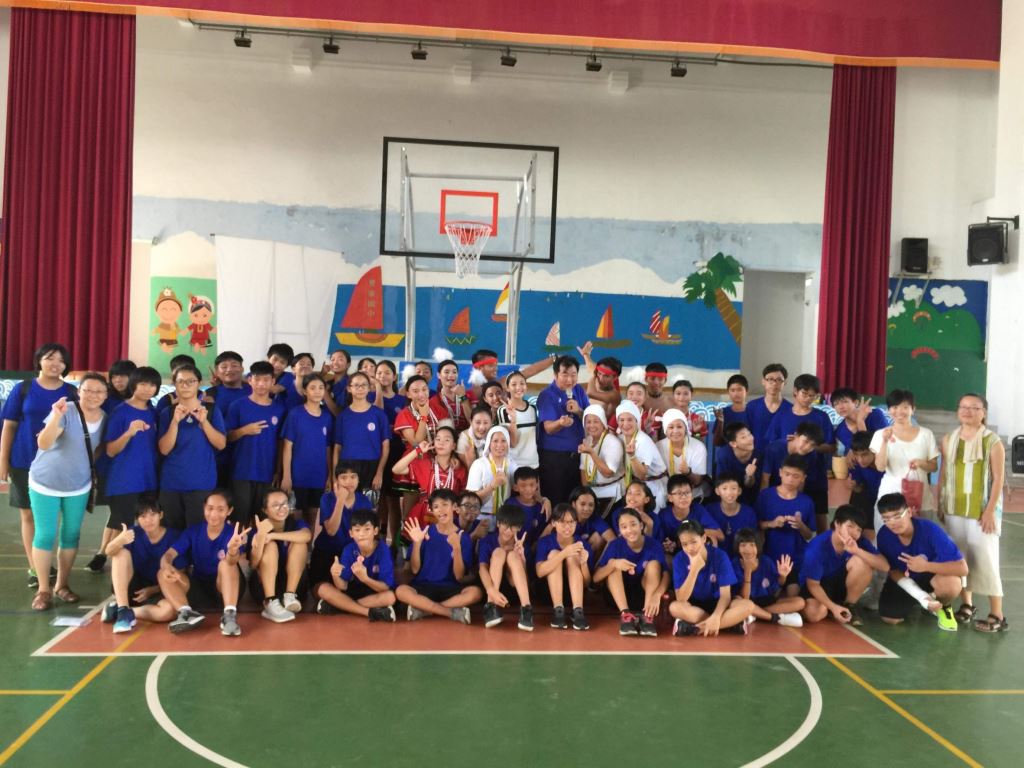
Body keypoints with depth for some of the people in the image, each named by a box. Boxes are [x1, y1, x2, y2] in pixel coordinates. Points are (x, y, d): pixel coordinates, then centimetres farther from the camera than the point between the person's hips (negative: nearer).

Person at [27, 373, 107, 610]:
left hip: (79, 486, 4)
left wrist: (90, 466, 1)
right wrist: (56, 416, -45)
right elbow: (43, 444, -32)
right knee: (45, 535, 0)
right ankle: (43, 589, 12)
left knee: (71, 535, 11)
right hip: (45, 483, -4)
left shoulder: (105, 418, -5)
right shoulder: (66, 411, -21)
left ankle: (62, 585, 25)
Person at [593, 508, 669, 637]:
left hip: (643, 596, 0)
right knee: (614, 566, -23)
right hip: (618, 597, 0)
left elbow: (665, 575, -24)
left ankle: (647, 616, -30)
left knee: (654, 564, -21)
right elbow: (596, 578, -18)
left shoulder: (654, 545, -13)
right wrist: (613, 563, -38)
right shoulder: (615, 545, -13)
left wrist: (657, 595, -45)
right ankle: (625, 614, -33)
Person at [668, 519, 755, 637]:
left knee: (748, 605, -28)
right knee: (674, 607, -34)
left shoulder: (720, 556, -16)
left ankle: (695, 627, -27)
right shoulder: (679, 559, -15)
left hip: (717, 604, 1)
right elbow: (681, 599, -21)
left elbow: (725, 595, -18)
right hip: (694, 606, 0)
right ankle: (733, 622, -25)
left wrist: (716, 616, -38)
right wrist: (694, 570, -32)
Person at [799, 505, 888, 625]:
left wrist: (857, 551, -40)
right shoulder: (817, 547, -28)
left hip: (840, 582, 3)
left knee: (861, 561, -26)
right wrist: (833, 607, -31)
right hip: (819, 585, -3)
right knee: (815, 614, -36)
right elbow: (812, 584, -20)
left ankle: (849, 606, -6)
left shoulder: (859, 541, -16)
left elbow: (885, 566, -26)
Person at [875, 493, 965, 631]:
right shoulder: (884, 535, -22)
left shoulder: (930, 529, -31)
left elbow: (962, 568, -32)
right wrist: (920, 595, -26)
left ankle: (943, 607, 0)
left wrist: (925, 566, -42)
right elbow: (893, 570, -11)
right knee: (889, 617, -17)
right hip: (906, 579, 3)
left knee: (951, 583, -38)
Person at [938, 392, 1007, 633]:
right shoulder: (948, 440, 6)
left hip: (982, 511, -4)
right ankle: (966, 605, 24)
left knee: (985, 559, -5)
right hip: (954, 509, 4)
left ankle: (997, 616, 3)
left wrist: (990, 511, -12)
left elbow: (998, 479, -8)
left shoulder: (992, 441, -7)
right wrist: (939, 505, 6)